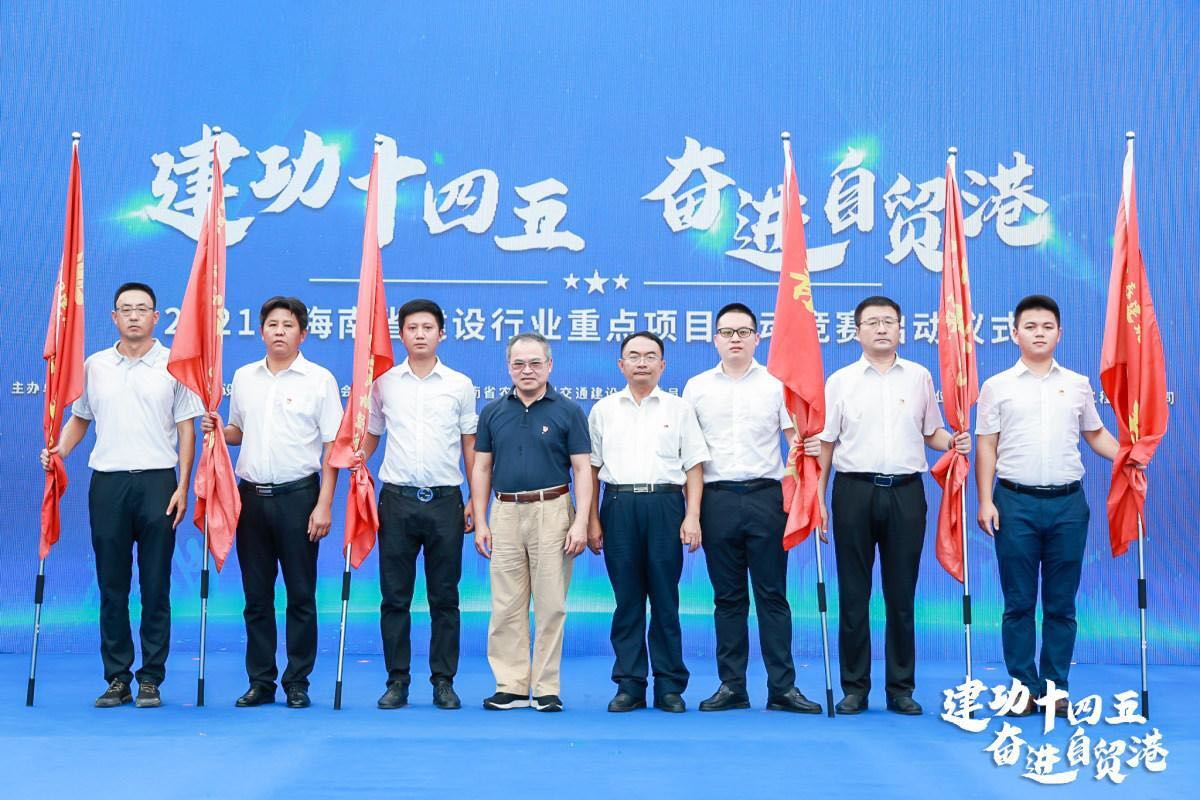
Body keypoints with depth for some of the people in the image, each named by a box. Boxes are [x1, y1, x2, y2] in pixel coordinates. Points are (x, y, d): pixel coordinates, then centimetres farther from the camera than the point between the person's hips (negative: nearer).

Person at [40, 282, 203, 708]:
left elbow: (186, 430, 2)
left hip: (157, 482, -2)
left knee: (155, 587, 1)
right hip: (107, 482, 2)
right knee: (112, 586, 5)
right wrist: (58, 452, 0)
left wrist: (182, 487, -5)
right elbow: (79, 418, 18)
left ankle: (151, 680, 9)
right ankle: (117, 679, 13)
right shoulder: (95, 365, 11)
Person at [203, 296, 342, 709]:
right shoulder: (244, 377, 11)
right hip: (252, 495, 4)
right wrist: (218, 430, -1)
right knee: (256, 595, 8)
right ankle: (260, 682, 16)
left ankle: (297, 683, 9)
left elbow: (332, 447, -4)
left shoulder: (320, 379, -2)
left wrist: (324, 505, -11)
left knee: (300, 594, 1)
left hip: (298, 495, -4)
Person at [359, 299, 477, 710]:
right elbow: (370, 437, 13)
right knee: (395, 596, 3)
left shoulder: (460, 385, 5)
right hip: (397, 499, 1)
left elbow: (470, 446, 8)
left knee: (444, 596, 4)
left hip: (445, 500, 0)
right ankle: (397, 681, 11)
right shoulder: (384, 383, 6)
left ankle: (444, 681, 12)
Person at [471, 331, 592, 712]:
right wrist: (480, 522, 4)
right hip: (504, 513, 3)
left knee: (551, 605, 0)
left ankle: (546, 688, 7)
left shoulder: (568, 411, 2)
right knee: (506, 606, 4)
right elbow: (482, 468, 11)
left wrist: (580, 522, -10)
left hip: (552, 512, -3)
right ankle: (511, 686, 10)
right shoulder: (493, 412, 10)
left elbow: (582, 470, -1)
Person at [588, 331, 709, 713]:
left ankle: (670, 686, 7)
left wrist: (693, 516, -4)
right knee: (626, 599, 3)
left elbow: (694, 466, 6)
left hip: (665, 504, -1)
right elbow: (591, 469, 11)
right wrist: (592, 520, 5)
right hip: (619, 505, 1)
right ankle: (629, 685, 9)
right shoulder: (603, 410, 12)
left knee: (665, 599, 1)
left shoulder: (679, 409, 9)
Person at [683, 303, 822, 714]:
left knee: (772, 595, 0)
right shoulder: (697, 387, 9)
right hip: (717, 497, 1)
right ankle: (731, 686, 12)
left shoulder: (775, 384, 6)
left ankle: (782, 687, 3)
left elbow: (797, 440, 6)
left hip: (765, 495, -1)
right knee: (728, 597, 6)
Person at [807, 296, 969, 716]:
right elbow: (825, 443, 6)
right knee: (854, 594, 3)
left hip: (905, 492, 1)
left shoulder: (920, 377, 9)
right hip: (855, 490, 0)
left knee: (901, 595, 5)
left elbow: (932, 432, 15)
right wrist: (818, 496, -2)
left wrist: (954, 442, -6)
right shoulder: (840, 381, 6)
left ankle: (902, 689, 13)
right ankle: (854, 688, 11)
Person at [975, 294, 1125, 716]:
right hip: (1016, 502, -1)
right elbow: (986, 447, 3)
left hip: (1067, 502, 2)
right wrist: (985, 501, -4)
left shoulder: (1077, 385, 10)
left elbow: (1095, 434, 18)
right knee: (1019, 602, 3)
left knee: (1061, 603, 6)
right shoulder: (997, 386, 4)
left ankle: (1056, 687, 14)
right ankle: (1024, 687, 11)